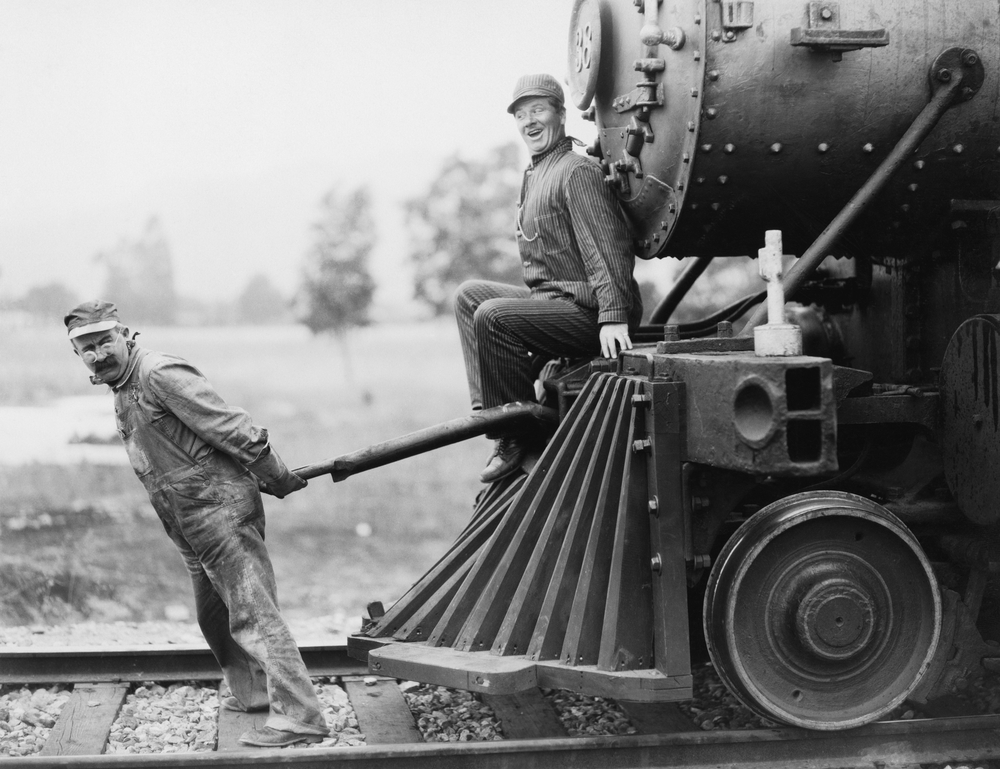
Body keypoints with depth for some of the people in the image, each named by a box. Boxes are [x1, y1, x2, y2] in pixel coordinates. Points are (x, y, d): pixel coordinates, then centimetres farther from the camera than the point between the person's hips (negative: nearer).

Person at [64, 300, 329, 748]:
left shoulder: (160, 375, -15)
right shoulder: (124, 389, 17)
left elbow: (231, 428, -18)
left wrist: (278, 479, -15)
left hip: (223, 511, -10)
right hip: (194, 530, 10)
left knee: (251, 611, -15)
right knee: (213, 616, 22)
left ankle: (298, 716, -19)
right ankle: (252, 694, 38)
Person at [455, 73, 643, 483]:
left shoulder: (577, 172, -12)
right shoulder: (535, 175, 19)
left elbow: (606, 247, -22)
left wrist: (613, 316, -29)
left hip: (589, 313, -10)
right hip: (551, 300, 10)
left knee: (493, 317, -25)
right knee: (469, 294, 11)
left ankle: (520, 434, -13)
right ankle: (490, 412, 2)